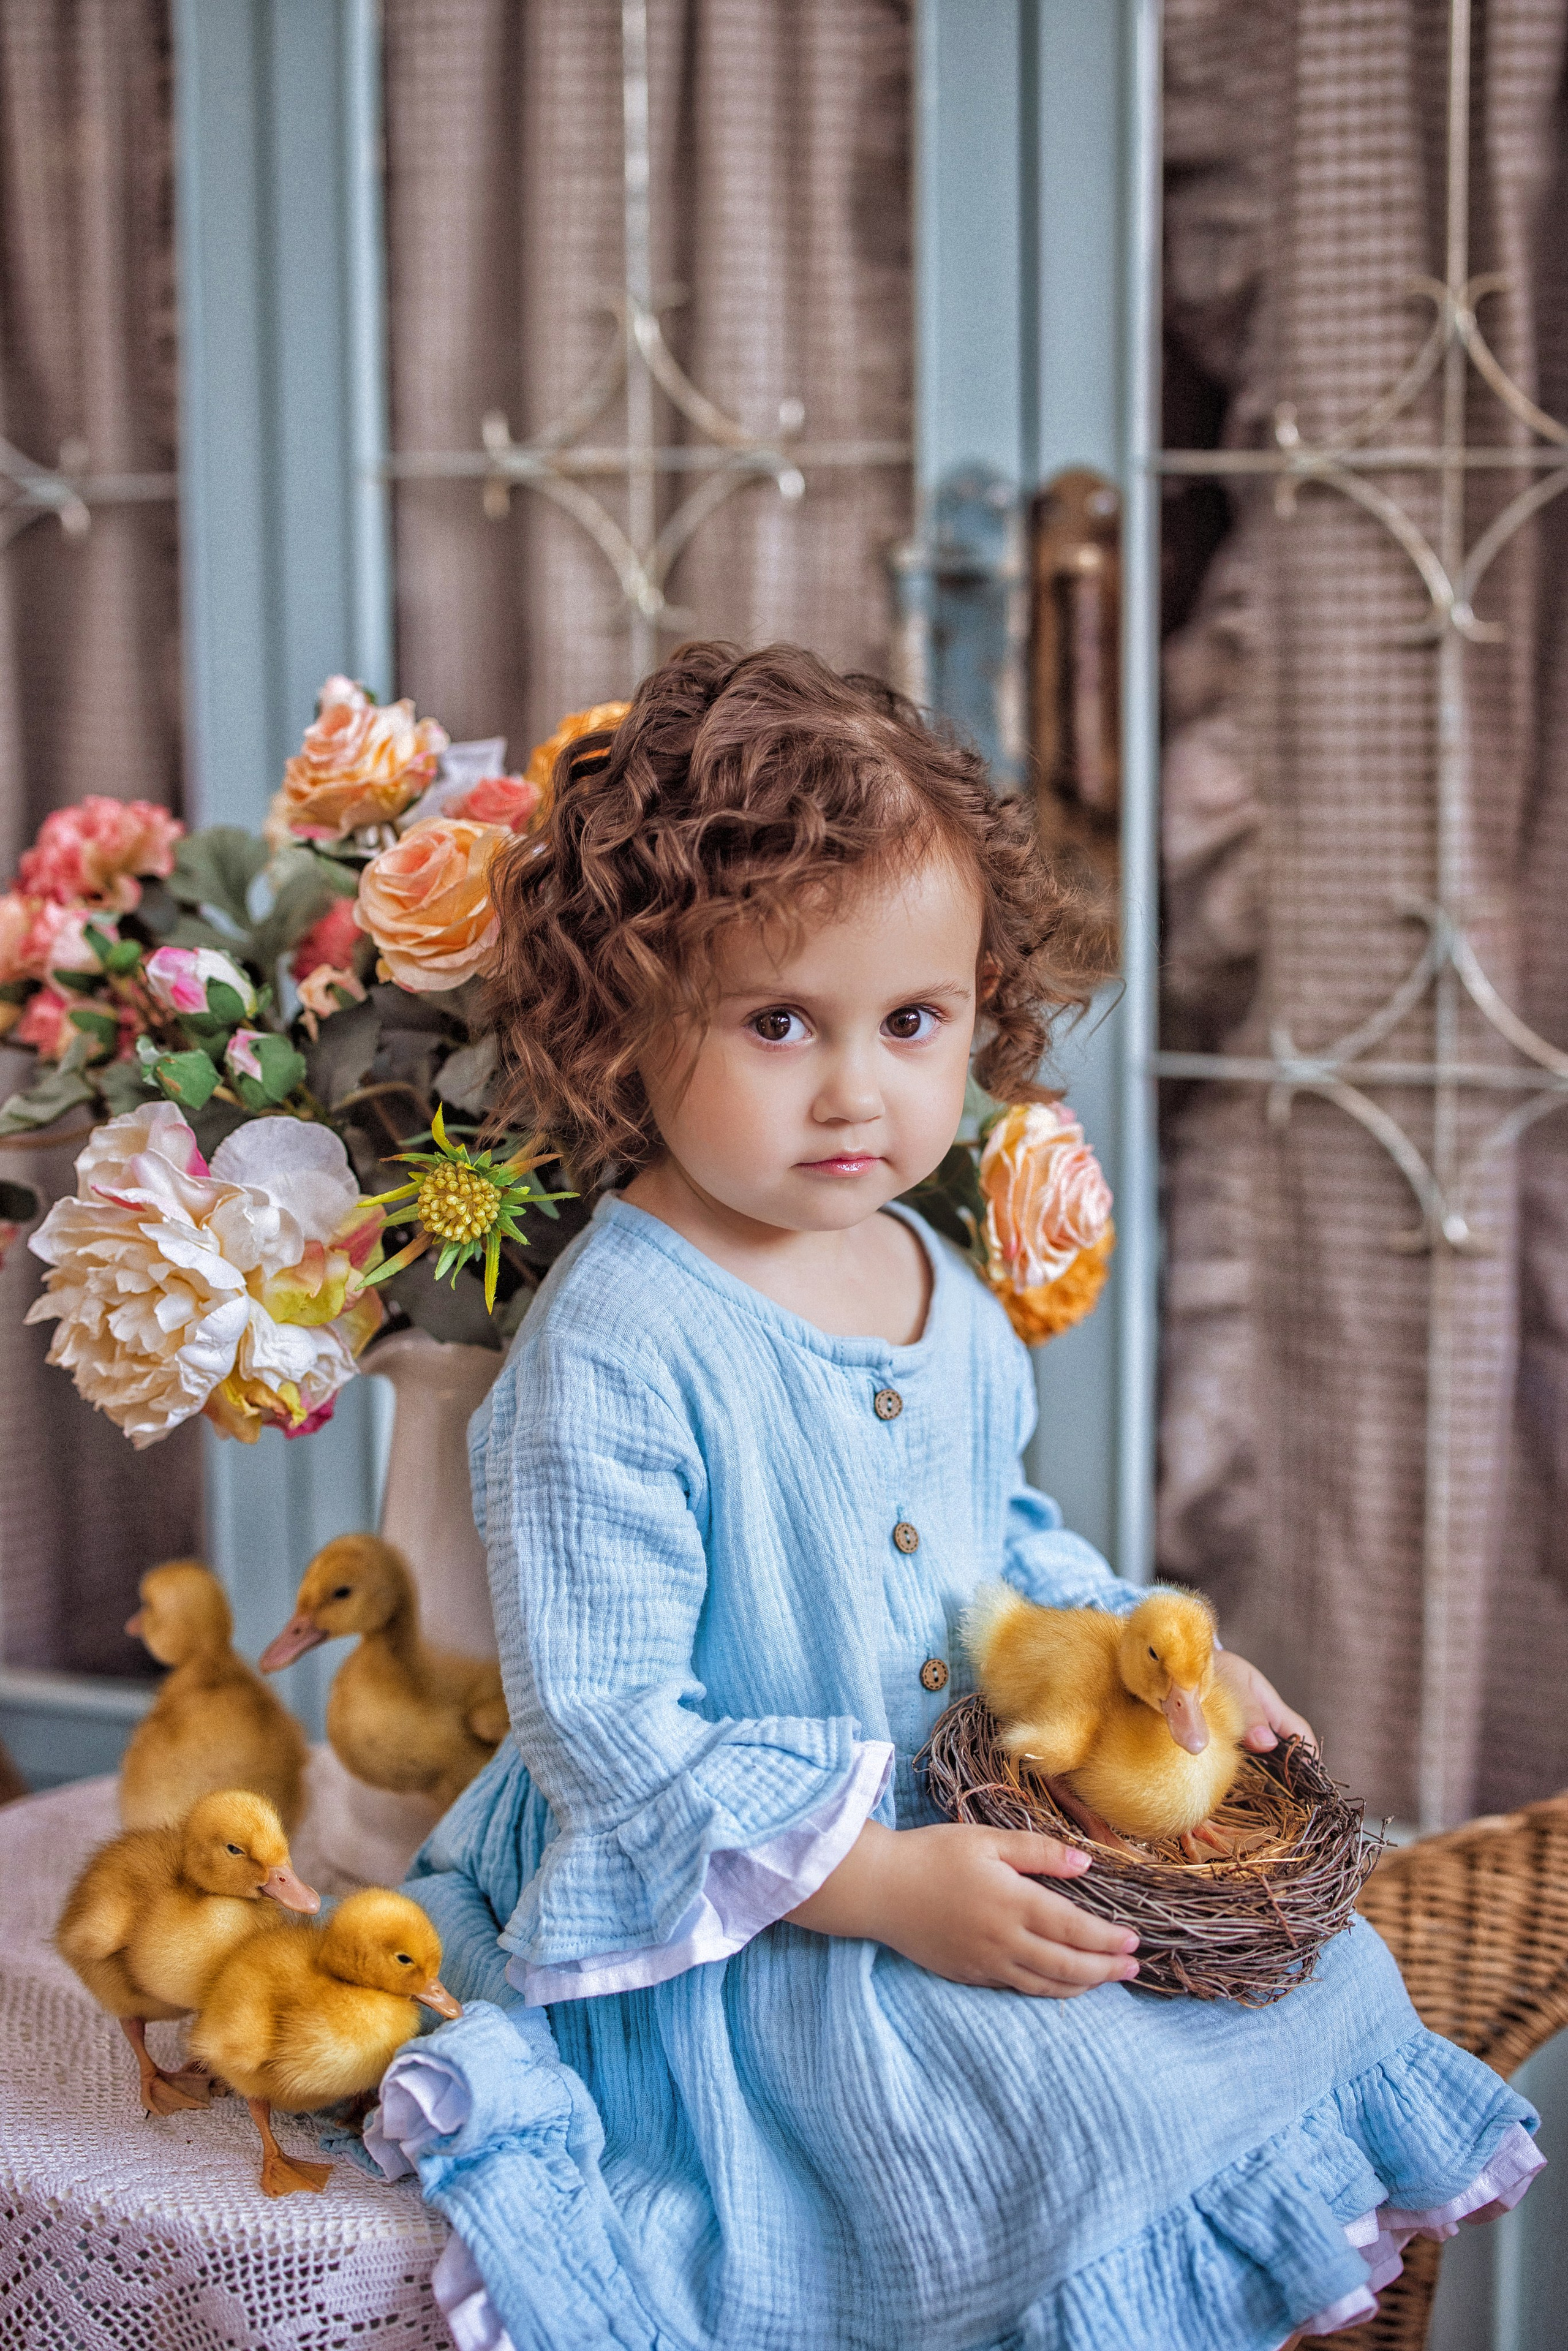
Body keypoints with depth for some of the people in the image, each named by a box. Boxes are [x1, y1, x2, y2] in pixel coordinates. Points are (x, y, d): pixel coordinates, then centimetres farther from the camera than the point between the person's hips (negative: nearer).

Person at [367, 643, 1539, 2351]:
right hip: (729, 1919, -8)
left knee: (1305, 1970, 8)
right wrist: (882, 1885, -27)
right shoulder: (611, 1356, -24)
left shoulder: (944, 1297, 3)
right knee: (1075, 2100, -22)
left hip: (970, 1817, 8)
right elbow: (603, 1728, -24)